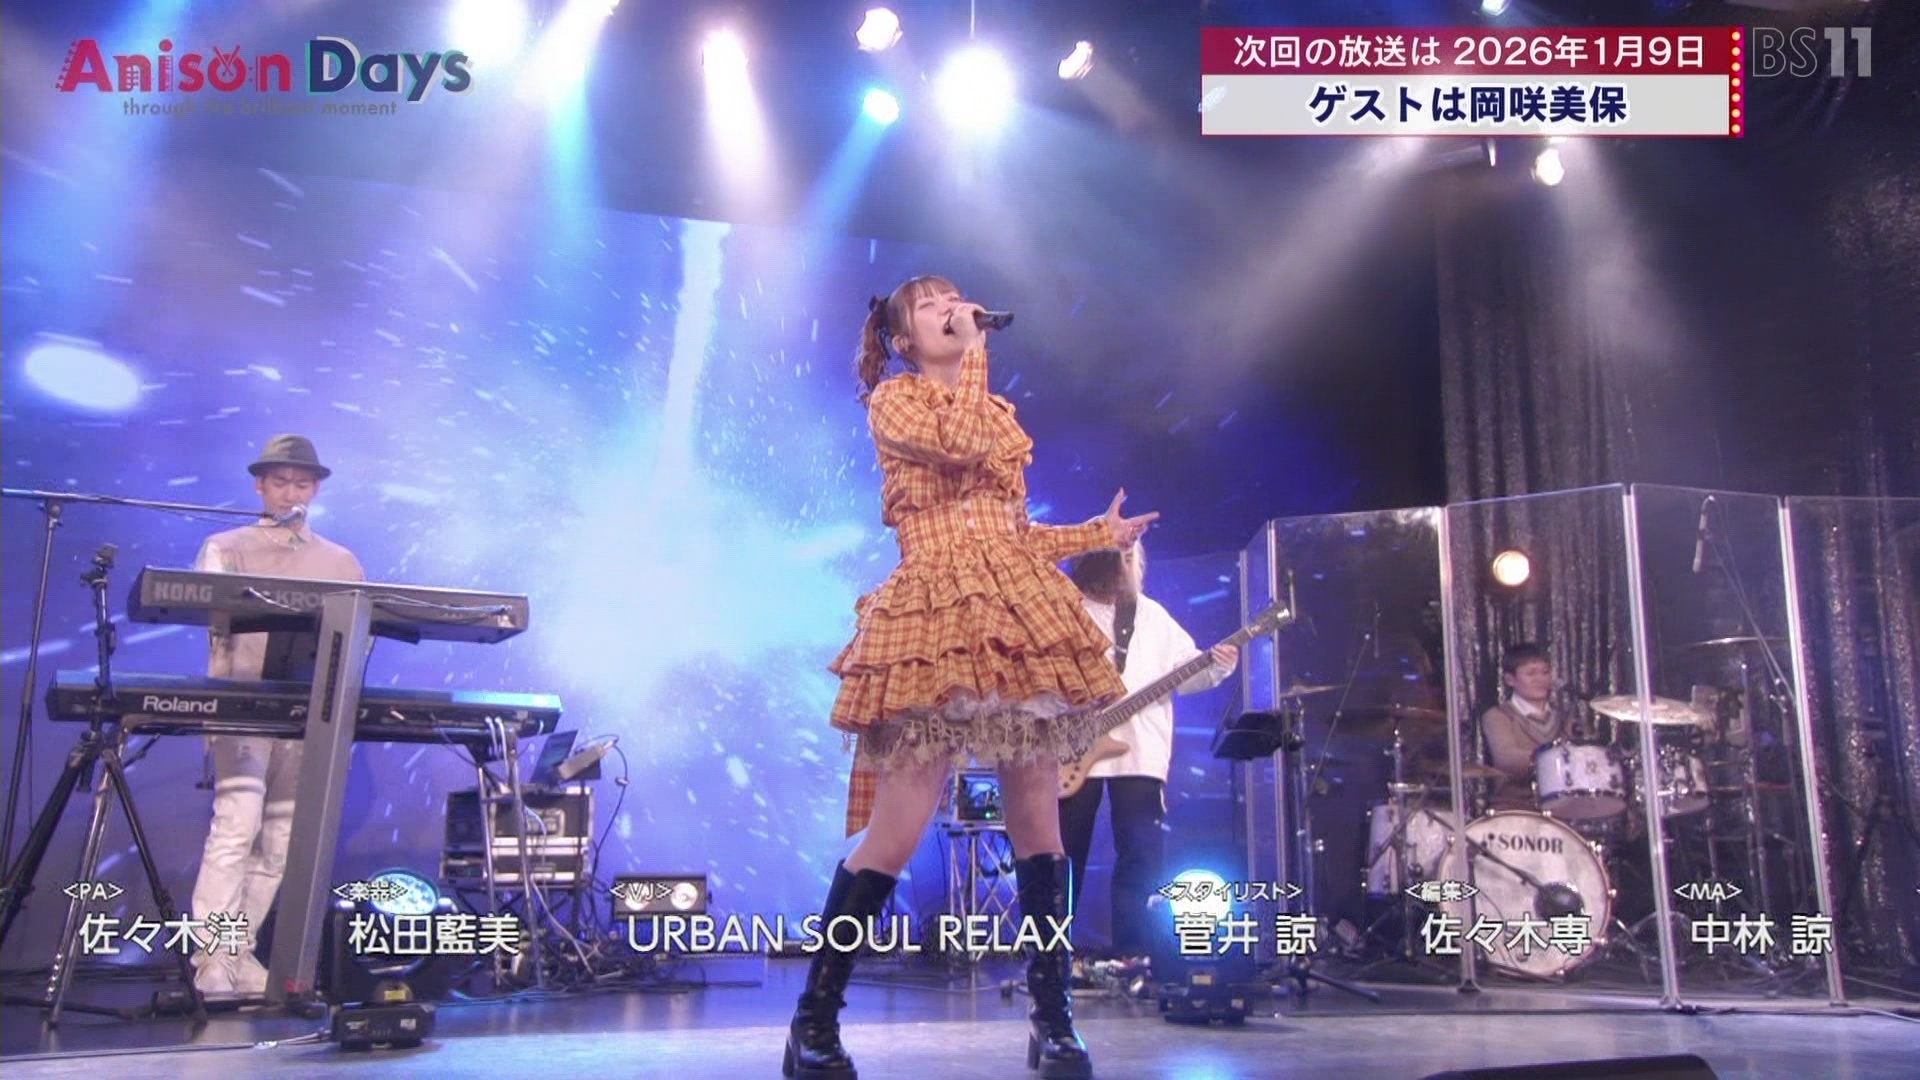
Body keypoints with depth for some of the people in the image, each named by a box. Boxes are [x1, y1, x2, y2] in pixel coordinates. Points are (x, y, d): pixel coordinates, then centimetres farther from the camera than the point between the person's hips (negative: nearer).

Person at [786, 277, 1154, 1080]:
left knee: (1038, 825, 2)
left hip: (1018, 609, 6)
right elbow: (961, 444, -15)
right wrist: (975, 350, -4)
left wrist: (1099, 534, 21)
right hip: (935, 613, -6)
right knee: (896, 833, -9)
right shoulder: (891, 400, 6)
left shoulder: (999, 411, 24)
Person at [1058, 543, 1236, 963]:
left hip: (1139, 752, 3)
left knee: (1143, 856, -2)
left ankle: (1131, 953, 5)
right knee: (1064, 855, 4)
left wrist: (1216, 666, -9)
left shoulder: (1152, 614, 14)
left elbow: (1184, 669, 10)